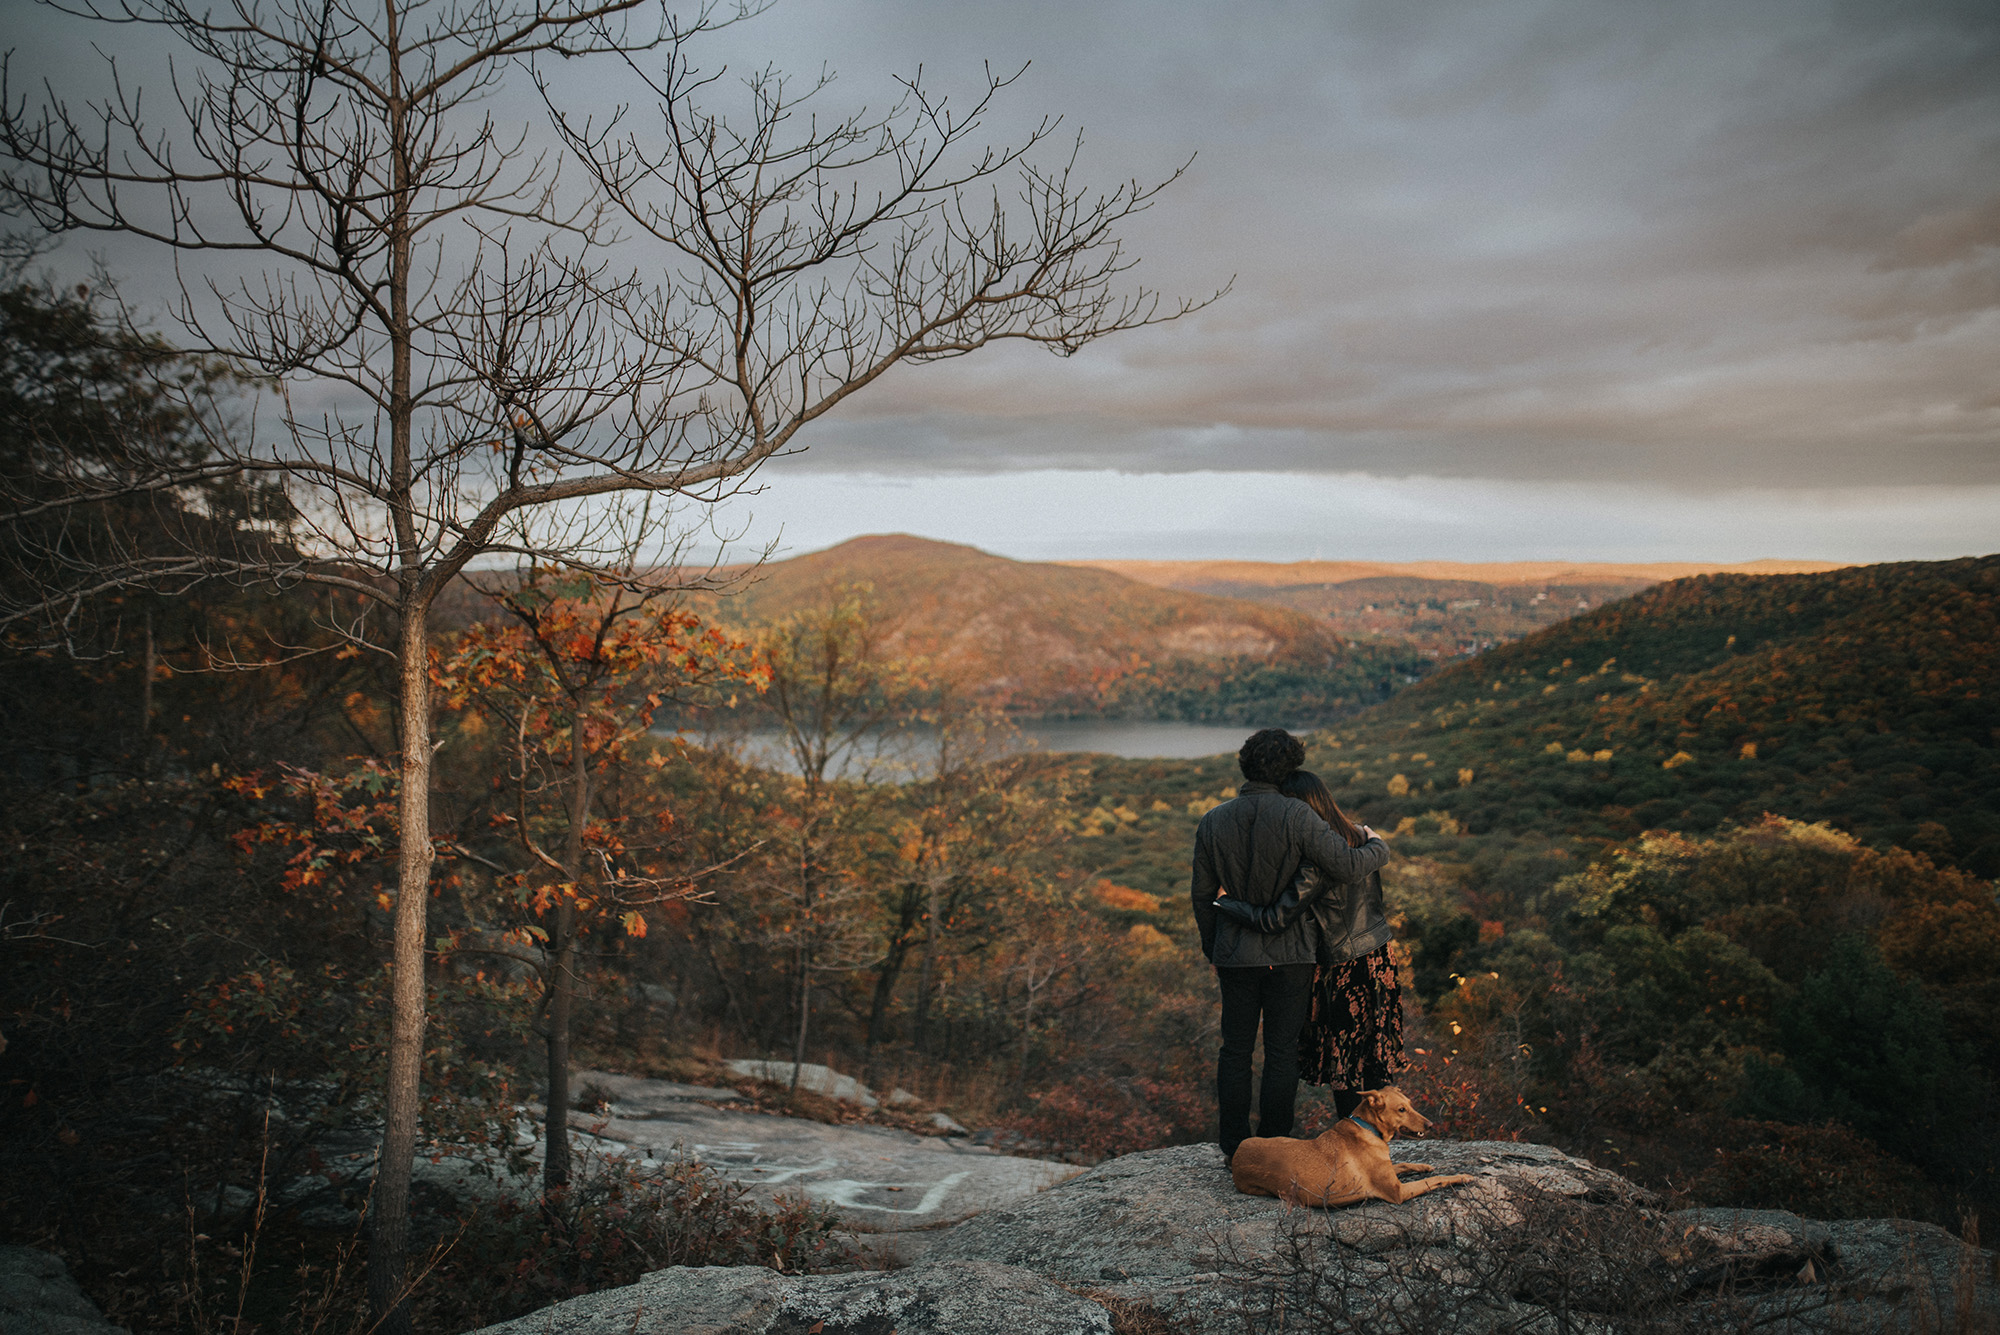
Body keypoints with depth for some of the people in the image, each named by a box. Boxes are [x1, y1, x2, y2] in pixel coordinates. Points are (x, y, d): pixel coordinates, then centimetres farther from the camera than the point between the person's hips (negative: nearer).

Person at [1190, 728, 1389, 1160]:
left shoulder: (1212, 822, 0)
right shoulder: (1295, 816, -14)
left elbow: (1202, 894, 6)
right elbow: (1347, 867, -18)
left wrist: (1211, 948, 18)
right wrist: (1375, 844, 3)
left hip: (1234, 953, 3)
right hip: (1290, 953, -3)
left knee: (1235, 1050, 13)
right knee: (1282, 1051, 7)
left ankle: (1234, 1149, 20)